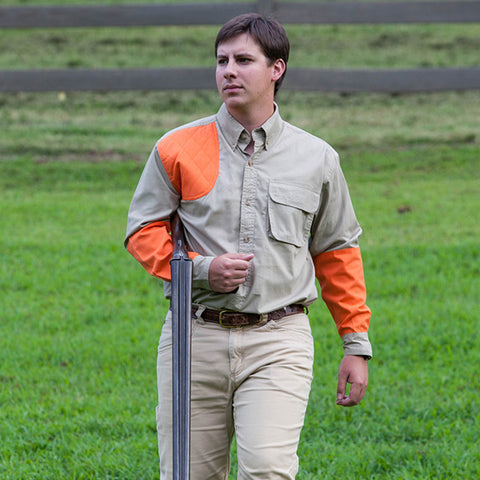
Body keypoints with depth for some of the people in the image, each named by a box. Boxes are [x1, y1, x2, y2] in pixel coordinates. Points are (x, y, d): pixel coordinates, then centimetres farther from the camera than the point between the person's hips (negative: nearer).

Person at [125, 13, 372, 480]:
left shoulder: (316, 158, 8)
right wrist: (201, 268, -11)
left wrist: (356, 345, 12)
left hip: (278, 341, -1)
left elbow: (338, 254, 15)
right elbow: (143, 231, 7)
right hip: (195, 337, 1)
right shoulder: (177, 149, 4)